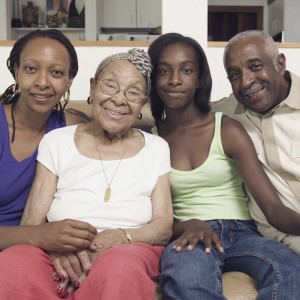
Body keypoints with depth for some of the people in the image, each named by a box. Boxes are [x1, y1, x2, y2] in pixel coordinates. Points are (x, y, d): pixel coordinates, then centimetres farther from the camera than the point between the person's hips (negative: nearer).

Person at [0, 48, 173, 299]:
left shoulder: (157, 149, 10)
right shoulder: (56, 142, 9)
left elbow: (163, 226, 3)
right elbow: (31, 223, 4)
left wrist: (119, 237, -18)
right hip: (61, 259, 1)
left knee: (122, 264, -37)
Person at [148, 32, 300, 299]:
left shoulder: (228, 130, 1)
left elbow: (273, 207, -9)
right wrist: (189, 225, -19)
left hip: (240, 233, 1)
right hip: (187, 237, -1)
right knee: (187, 277, -39)